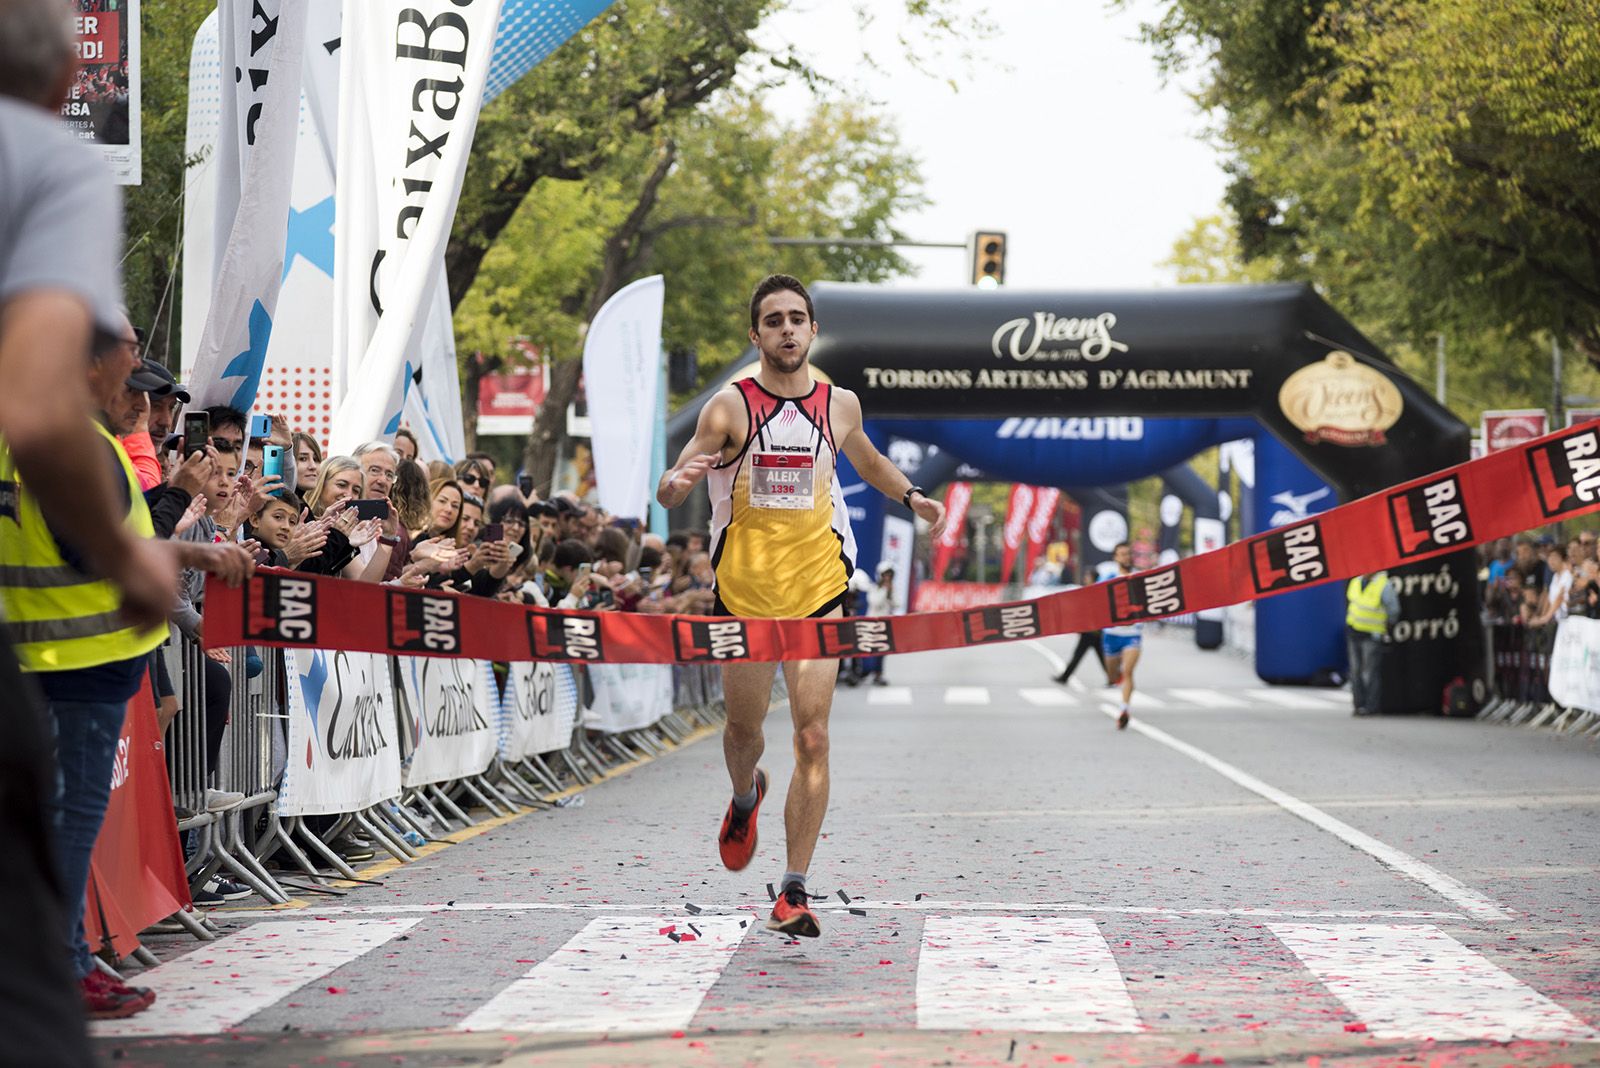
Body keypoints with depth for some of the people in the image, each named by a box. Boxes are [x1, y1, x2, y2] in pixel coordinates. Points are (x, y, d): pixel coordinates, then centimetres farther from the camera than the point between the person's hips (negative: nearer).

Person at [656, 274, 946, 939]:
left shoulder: (840, 405, 3)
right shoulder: (730, 406, -6)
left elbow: (867, 461, 26)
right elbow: (667, 494, -9)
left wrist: (912, 496, 9)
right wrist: (681, 480, -32)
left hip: (816, 590, 1)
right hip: (743, 589, 0)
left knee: (813, 739, -11)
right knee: (743, 728, 14)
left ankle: (794, 893, -9)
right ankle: (745, 798, 51)